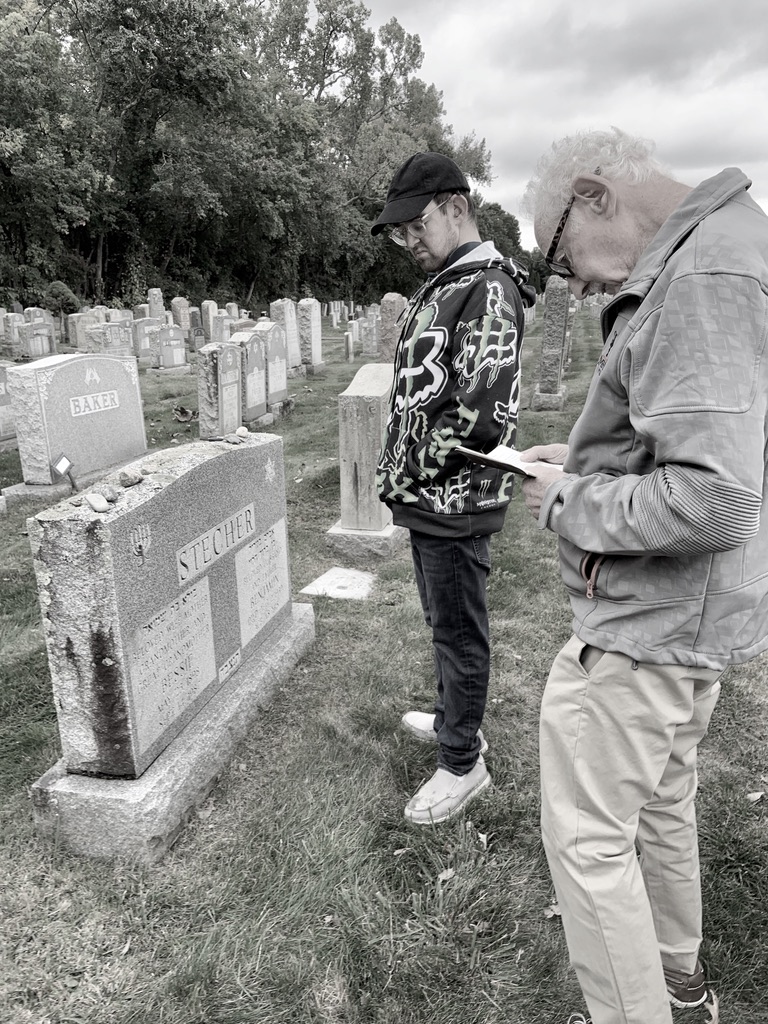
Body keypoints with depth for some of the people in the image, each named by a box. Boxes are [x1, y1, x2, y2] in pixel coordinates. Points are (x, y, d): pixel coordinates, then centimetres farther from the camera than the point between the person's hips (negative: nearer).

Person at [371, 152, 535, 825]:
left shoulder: (487, 290, -17)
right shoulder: (439, 286, 14)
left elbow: (482, 416, -26)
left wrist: (410, 471, -14)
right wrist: (402, 473, 10)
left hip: (456, 504, -9)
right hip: (429, 499, 9)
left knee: (459, 630, 5)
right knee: (444, 621, 22)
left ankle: (463, 762, 23)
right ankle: (454, 719, 43)